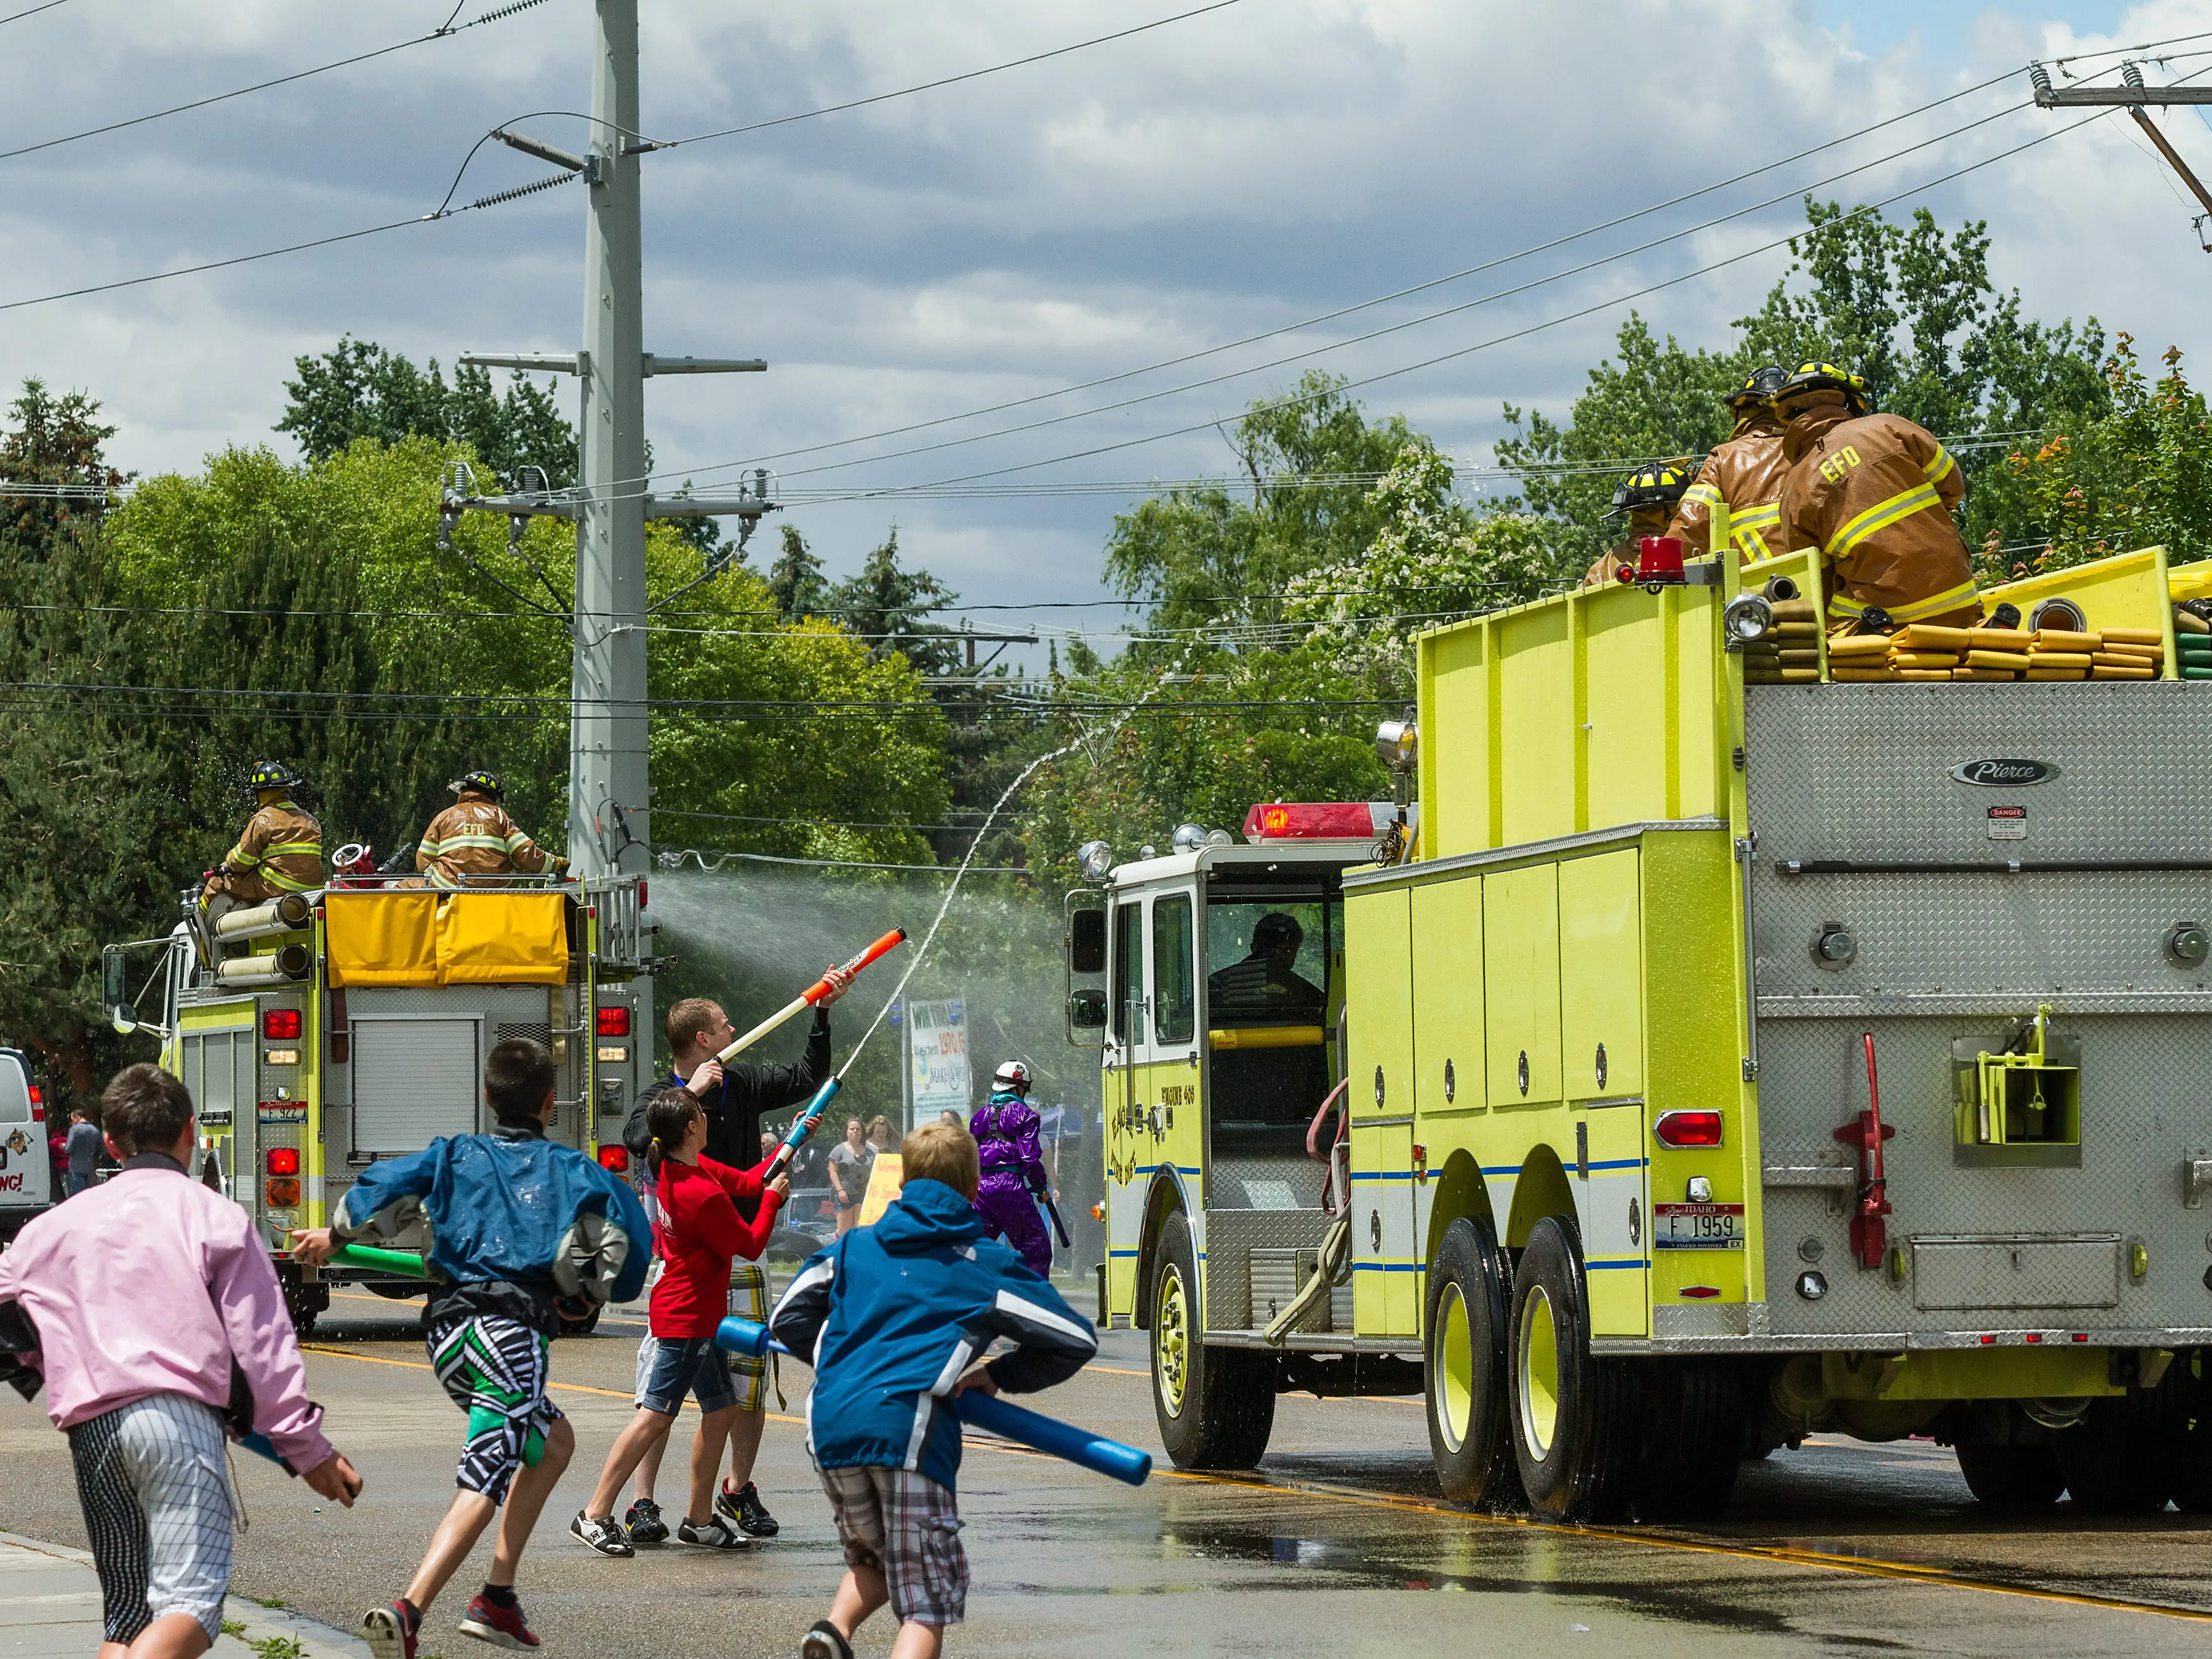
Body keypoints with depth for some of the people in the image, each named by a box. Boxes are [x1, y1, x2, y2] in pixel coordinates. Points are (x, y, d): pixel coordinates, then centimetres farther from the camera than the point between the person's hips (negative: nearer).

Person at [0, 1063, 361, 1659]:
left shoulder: (55, 1226, 21)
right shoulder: (217, 1217, 10)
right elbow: (262, 1342, 5)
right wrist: (307, 1448, 8)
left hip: (89, 1426, 5)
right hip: (179, 1413, -5)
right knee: (190, 1602, -15)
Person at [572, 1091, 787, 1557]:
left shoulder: (675, 1170, 4)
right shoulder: (701, 1195, -25)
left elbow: (746, 1181, 15)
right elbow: (751, 1244, -12)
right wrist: (772, 1199, 2)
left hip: (698, 1316, 10)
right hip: (686, 1319, -10)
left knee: (721, 1410, 14)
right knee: (656, 1415, -8)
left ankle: (700, 1519, 19)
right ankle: (596, 1515, -7)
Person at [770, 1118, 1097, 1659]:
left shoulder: (854, 1245, 22)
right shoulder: (989, 1265, 14)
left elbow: (789, 1320, 22)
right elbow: (1076, 1340, 16)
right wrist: (1001, 1376, 29)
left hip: (829, 1426, 4)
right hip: (908, 1427, -4)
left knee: (872, 1561, 28)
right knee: (927, 1605, -3)